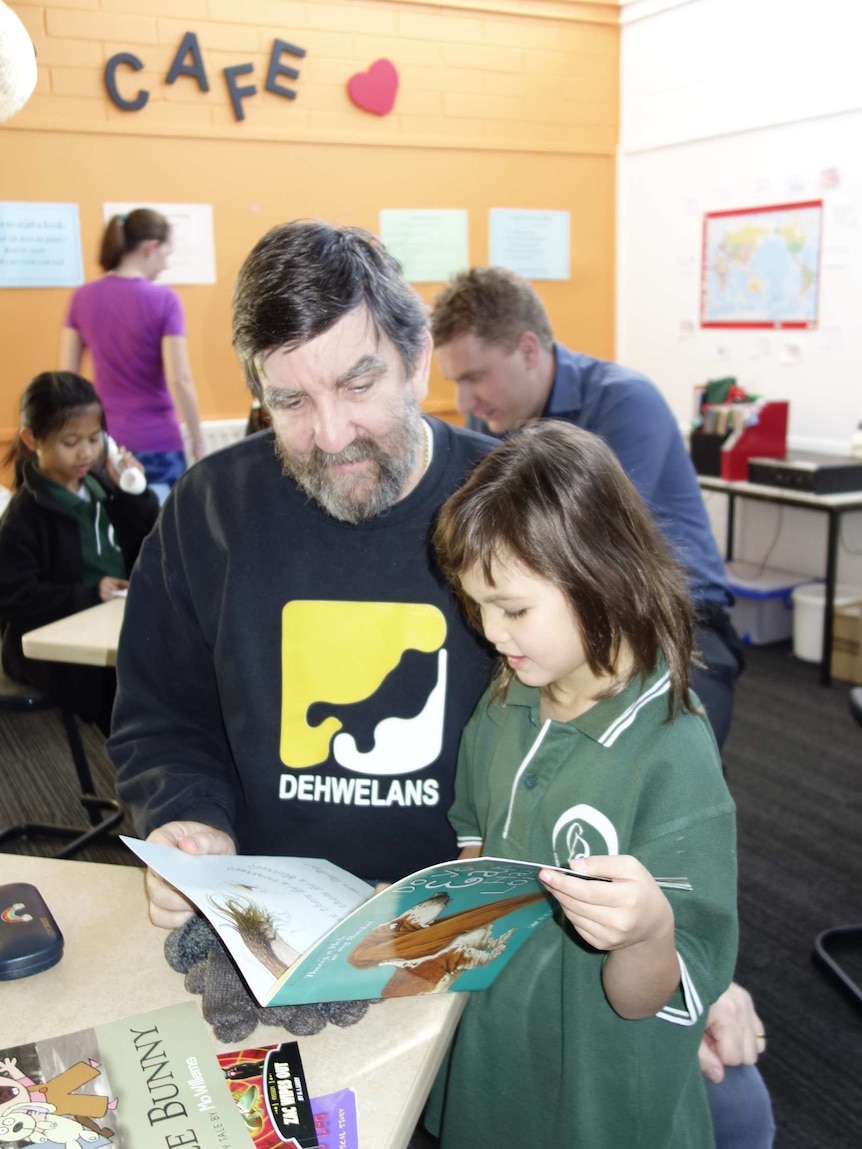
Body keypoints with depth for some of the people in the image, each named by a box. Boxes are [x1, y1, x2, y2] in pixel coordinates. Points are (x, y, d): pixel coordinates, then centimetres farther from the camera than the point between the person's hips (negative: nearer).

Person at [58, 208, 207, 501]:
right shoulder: (163, 299, -11)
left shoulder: (84, 297, 2)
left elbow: (66, 375, 5)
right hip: (156, 442, -4)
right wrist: (198, 442, -6)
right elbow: (179, 380, -15)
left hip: (104, 439, 5)